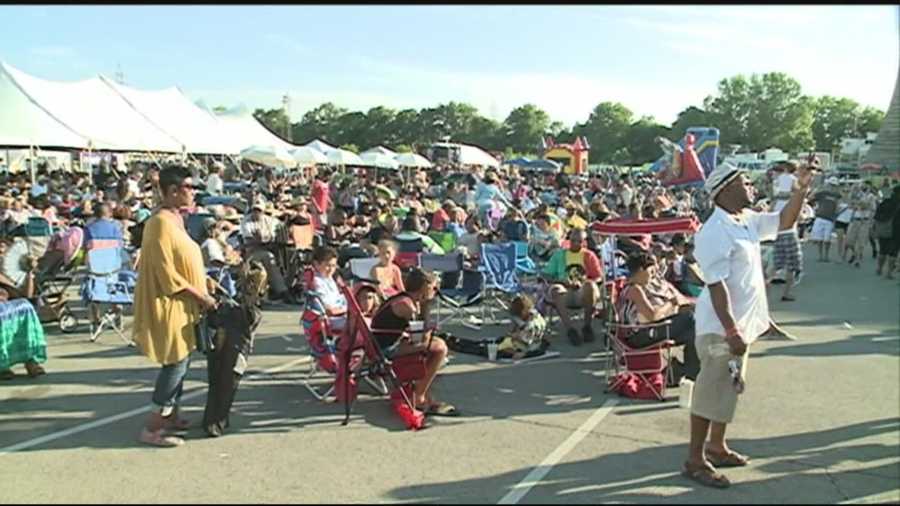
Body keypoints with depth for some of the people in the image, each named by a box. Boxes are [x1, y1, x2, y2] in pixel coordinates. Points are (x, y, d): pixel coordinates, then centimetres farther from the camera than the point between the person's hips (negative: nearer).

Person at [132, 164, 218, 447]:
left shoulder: (175, 219, 10)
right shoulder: (161, 222, -20)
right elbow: (167, 274, -23)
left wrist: (203, 286, 11)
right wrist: (200, 295, -17)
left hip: (181, 305, 10)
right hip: (169, 306, -10)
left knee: (179, 362, 17)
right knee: (176, 364, -4)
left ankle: (171, 415, 31)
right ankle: (152, 429, 5)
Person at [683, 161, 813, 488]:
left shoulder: (748, 221, 7)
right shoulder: (715, 232, -22)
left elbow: (784, 222, 20)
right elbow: (716, 285, -26)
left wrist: (801, 190, 6)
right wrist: (731, 331, -28)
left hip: (742, 323, 10)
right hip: (721, 328, -10)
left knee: (730, 388, 20)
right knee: (711, 392, -2)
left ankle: (716, 447, 34)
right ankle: (694, 459, 9)